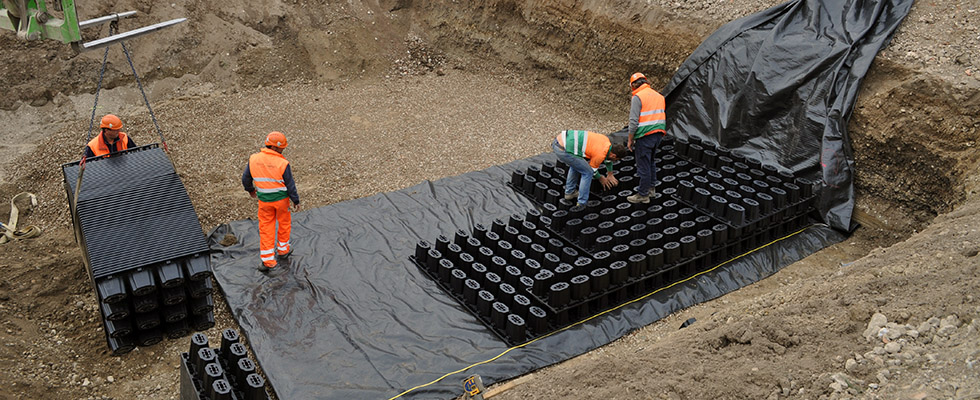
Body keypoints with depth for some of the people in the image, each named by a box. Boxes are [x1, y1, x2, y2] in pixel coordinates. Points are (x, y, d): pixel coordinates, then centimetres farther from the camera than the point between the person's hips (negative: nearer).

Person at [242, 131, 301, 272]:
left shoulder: (254, 159, -8)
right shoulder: (282, 163, -20)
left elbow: (245, 178, 5)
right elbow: (290, 185, -12)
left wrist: (250, 189, 24)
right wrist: (296, 201, 1)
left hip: (264, 200, 3)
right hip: (281, 199, -3)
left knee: (266, 227, 11)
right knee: (284, 223, 21)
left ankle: (268, 260, 10)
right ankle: (283, 249, 39)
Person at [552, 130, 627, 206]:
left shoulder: (606, 140, 14)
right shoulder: (600, 155, -9)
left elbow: (608, 158, 34)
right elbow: (592, 169, 11)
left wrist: (610, 175, 45)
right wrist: (600, 178, 30)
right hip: (562, 150, -9)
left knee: (575, 164, 32)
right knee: (588, 172, 1)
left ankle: (570, 192, 40)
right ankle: (582, 203, 10)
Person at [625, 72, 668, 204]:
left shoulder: (638, 97, -11)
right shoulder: (658, 95, 14)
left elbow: (634, 121, -15)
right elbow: (663, 116, 18)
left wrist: (630, 140, -9)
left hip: (645, 135, -8)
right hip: (658, 134, 9)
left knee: (643, 165, -1)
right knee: (651, 161, 24)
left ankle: (643, 195, 5)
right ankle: (650, 187, 35)